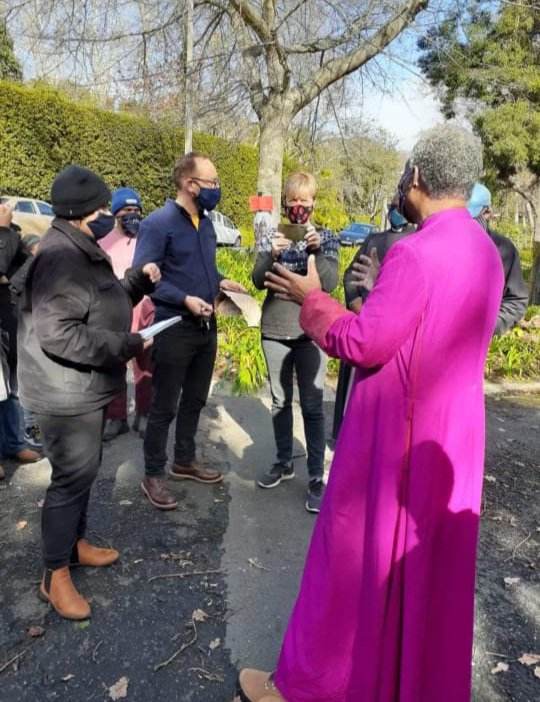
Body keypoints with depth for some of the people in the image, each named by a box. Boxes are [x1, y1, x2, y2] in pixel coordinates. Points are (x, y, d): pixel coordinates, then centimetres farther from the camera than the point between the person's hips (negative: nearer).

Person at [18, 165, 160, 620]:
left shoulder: (83, 252, 11)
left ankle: (75, 544, 39)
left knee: (83, 471, 20)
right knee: (73, 477, -1)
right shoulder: (62, 258, -23)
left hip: (87, 389, 10)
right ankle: (55, 576, 17)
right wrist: (127, 345, -25)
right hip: (66, 395, -10)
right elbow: (57, 335, -30)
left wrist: (139, 280, 4)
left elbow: (105, 306, 19)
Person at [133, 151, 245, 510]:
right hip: (175, 328, -8)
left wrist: (221, 282, 2)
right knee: (164, 406, 4)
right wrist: (185, 299, -25)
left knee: (195, 399, 18)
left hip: (206, 326, 8)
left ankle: (185, 460, 35)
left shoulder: (207, 222, 10)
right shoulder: (158, 223, -15)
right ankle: (153, 475, 20)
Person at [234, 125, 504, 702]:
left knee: (356, 557, 7)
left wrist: (310, 297, -8)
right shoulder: (485, 252, 5)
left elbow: (362, 343, -21)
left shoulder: (415, 252, -21)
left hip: (398, 434, -8)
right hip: (454, 430, 8)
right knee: (430, 561, 21)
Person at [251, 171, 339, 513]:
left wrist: (317, 251, -23)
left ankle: (317, 477, 8)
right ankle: (284, 462, 29)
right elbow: (258, 281, -5)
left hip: (310, 332, -2)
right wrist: (271, 256, -23)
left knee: (312, 406, -1)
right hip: (275, 330, 2)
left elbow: (330, 284, -9)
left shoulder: (326, 237, 1)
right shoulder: (273, 235, 4)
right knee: (280, 401, 12)